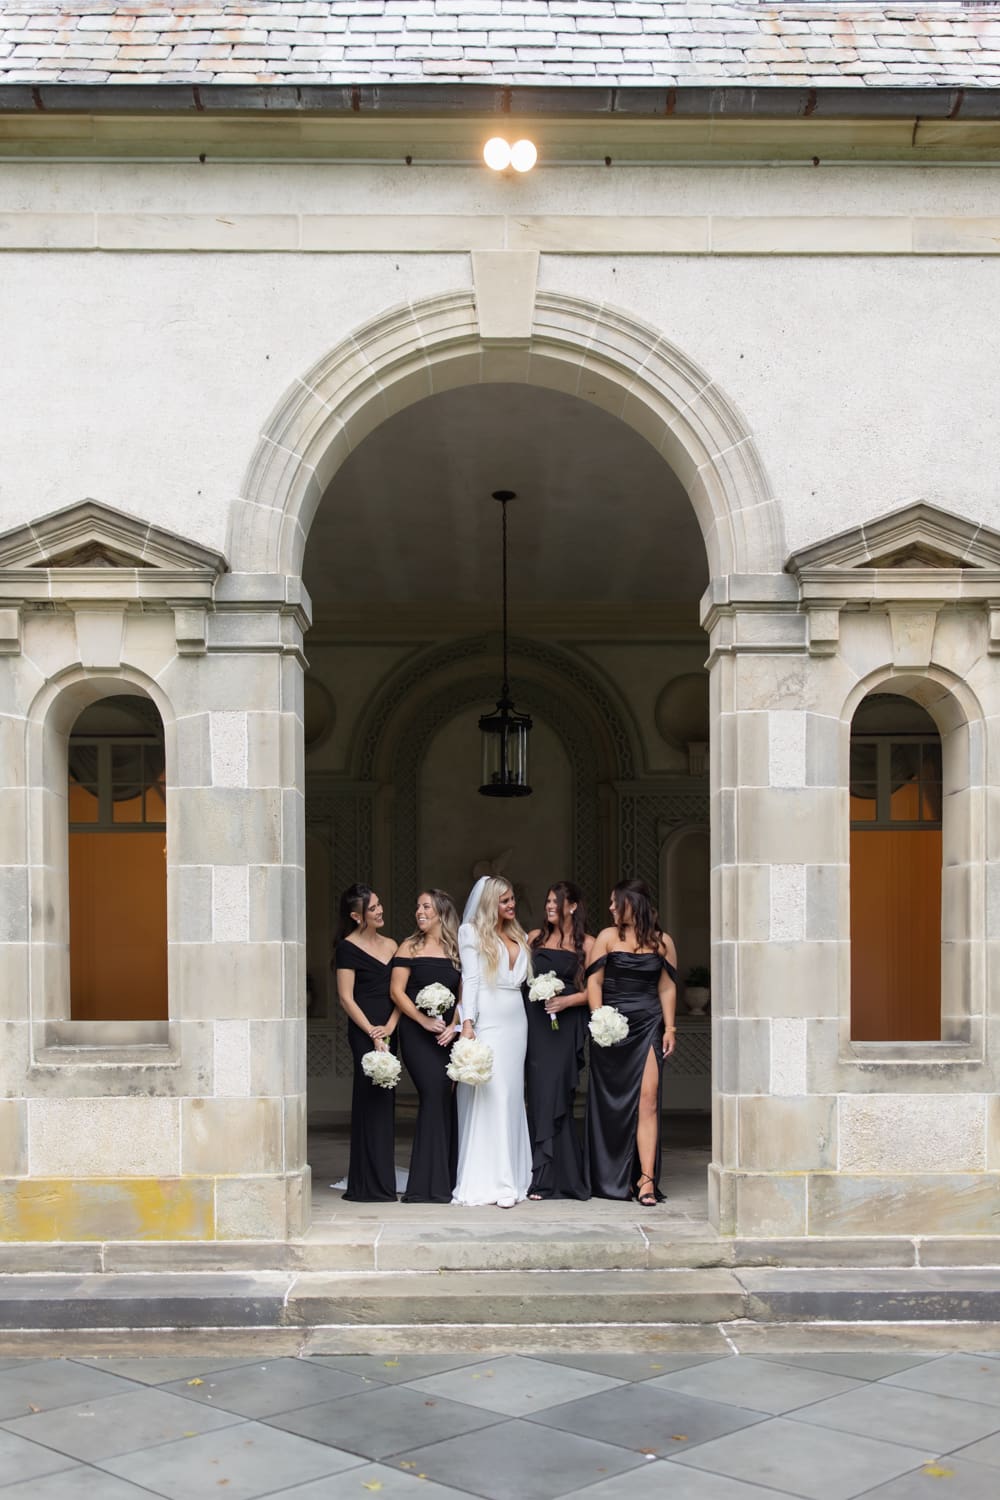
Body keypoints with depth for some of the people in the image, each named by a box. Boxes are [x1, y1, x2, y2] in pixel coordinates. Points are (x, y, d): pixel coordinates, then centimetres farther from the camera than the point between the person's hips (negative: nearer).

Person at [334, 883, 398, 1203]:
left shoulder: (391, 945, 14)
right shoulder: (348, 948, -4)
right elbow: (346, 998, -8)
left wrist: (390, 1027, -5)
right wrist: (373, 1033, -12)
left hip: (388, 1031, 6)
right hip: (364, 1031, -6)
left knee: (384, 1102, 7)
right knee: (372, 1101, -7)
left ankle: (382, 1182, 14)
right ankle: (371, 1185, -2)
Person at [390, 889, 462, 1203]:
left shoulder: (456, 950, 11)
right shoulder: (411, 947, 5)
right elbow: (397, 991, -1)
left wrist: (454, 1025, -5)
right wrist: (424, 1020, -11)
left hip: (448, 1035, 3)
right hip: (417, 1034, -3)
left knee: (444, 1099, 0)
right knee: (435, 1093, -14)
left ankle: (445, 1180, 10)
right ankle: (429, 1182, -7)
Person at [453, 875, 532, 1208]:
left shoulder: (519, 936, 18)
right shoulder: (471, 932, 2)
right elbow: (469, 979, -5)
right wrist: (467, 1023, -14)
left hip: (515, 1022, 6)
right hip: (487, 1021, -6)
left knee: (511, 1098, 5)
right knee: (488, 1098, -9)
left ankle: (510, 1179, 8)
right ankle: (485, 1180, -7)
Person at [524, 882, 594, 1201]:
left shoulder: (586, 944, 4)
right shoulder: (535, 938, 14)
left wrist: (567, 1000, -14)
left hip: (565, 1026, -4)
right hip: (534, 1022, 4)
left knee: (551, 1097, -7)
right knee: (538, 1096, 1)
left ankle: (545, 1179, -3)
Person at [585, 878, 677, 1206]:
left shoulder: (662, 942, 7)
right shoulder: (608, 937, 4)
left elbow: (667, 987, 11)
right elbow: (594, 982, 0)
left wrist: (669, 1029, 5)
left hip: (648, 1027, 0)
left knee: (647, 1099, -10)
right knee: (612, 1104, 4)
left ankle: (645, 1178, -11)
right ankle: (611, 1179, 15)